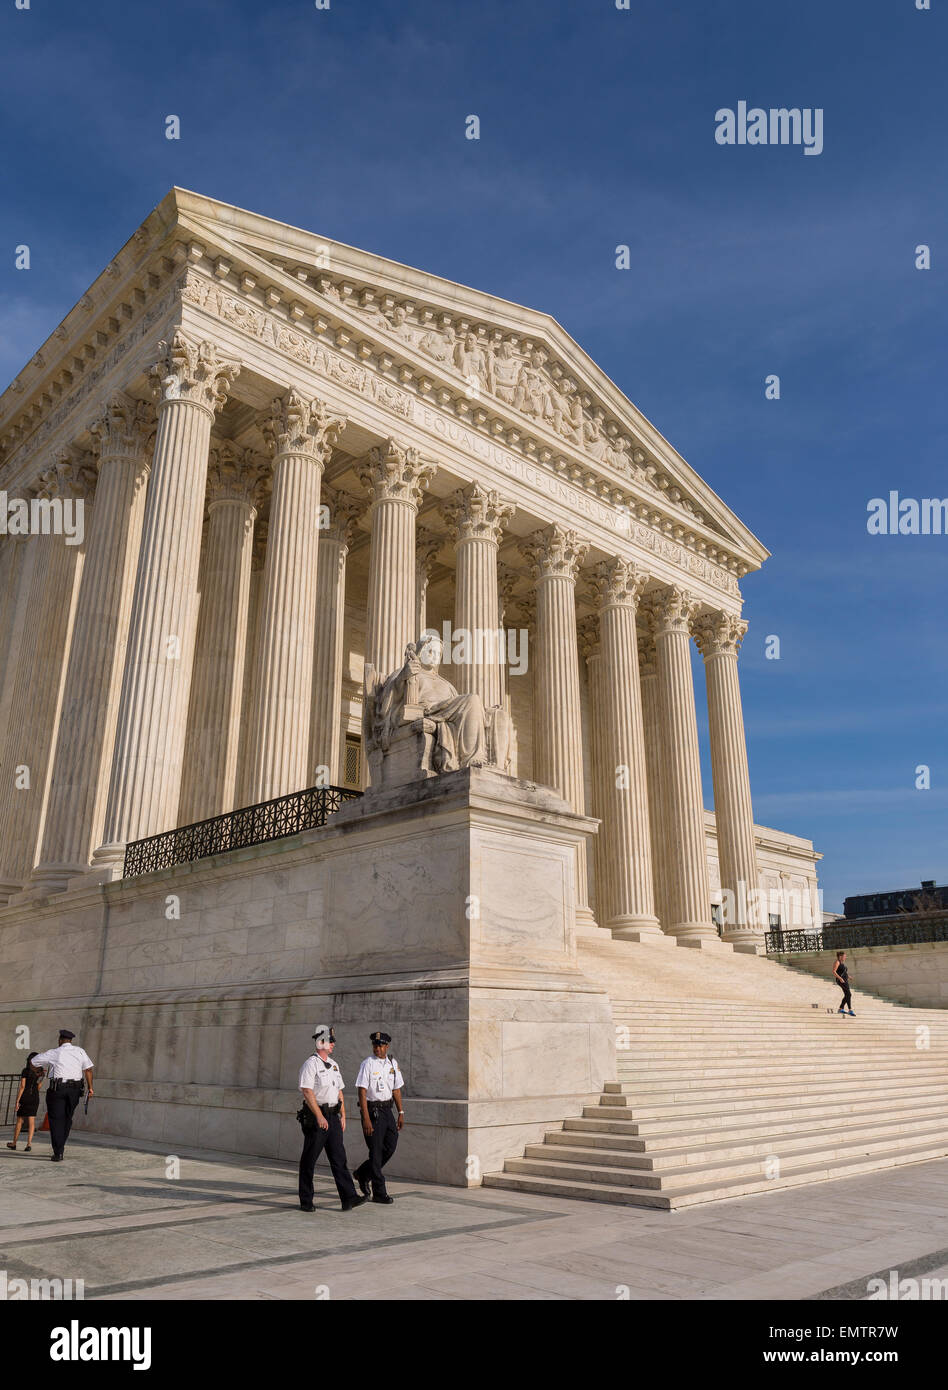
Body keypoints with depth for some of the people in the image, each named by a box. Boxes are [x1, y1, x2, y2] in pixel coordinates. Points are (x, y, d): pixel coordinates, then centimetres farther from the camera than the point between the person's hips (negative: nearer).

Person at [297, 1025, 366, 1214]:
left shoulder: (333, 1064, 15)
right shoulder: (310, 1064, -10)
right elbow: (307, 1092, -19)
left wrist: (343, 1115, 14)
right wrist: (319, 1116, -24)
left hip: (332, 1116, 7)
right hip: (315, 1117, -7)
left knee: (339, 1158, 2)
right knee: (309, 1160, 3)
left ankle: (349, 1198, -1)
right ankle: (306, 1202, 14)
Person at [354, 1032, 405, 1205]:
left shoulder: (392, 1063, 8)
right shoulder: (368, 1064, -10)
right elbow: (362, 1092, -14)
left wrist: (401, 1113, 11)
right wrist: (366, 1118, -19)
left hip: (387, 1109, 6)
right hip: (372, 1110, -6)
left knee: (390, 1146, 7)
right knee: (376, 1150, -1)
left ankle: (363, 1174, 28)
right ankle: (379, 1193, 9)